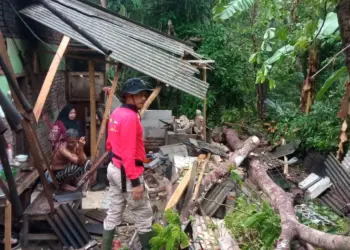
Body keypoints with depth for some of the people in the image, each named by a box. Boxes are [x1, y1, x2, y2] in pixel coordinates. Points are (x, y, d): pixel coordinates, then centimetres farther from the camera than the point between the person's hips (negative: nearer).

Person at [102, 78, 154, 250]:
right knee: (144, 215, 6)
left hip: (114, 168, 10)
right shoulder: (130, 117, -22)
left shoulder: (116, 113, 8)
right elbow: (128, 153, -25)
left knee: (113, 214, 17)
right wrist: (135, 181, -23)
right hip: (126, 173, -10)